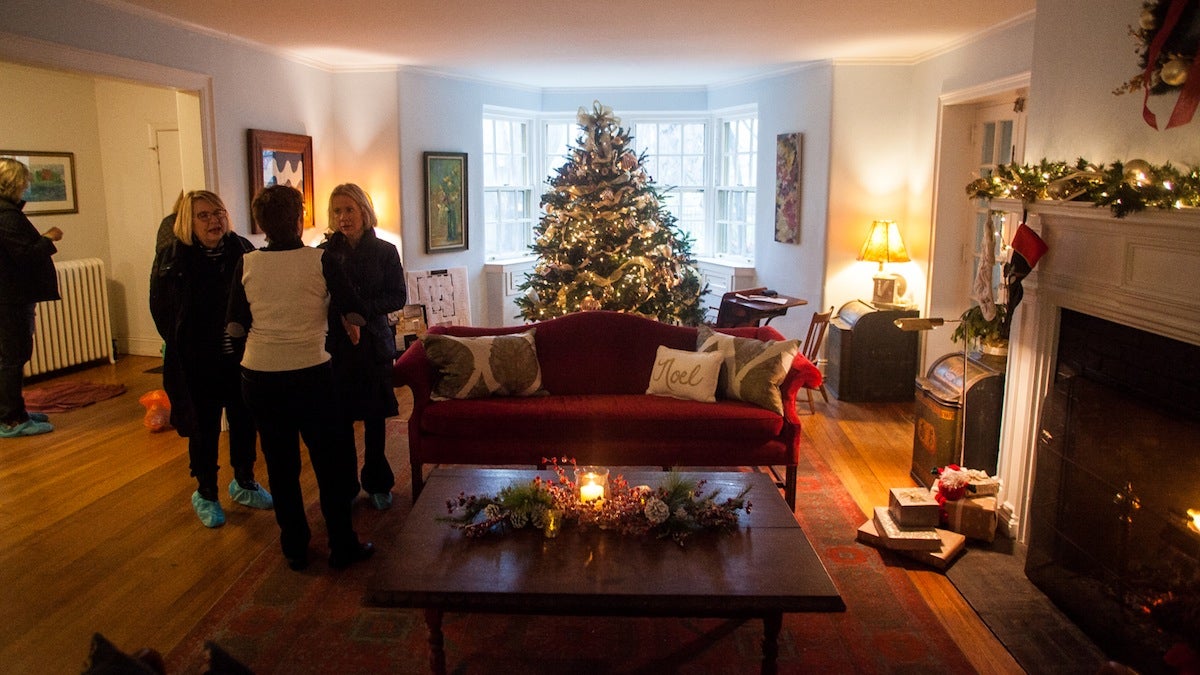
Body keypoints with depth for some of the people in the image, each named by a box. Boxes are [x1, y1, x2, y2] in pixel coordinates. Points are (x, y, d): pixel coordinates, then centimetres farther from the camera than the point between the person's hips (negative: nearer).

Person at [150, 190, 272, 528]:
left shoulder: (242, 249, -3)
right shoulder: (171, 258, -9)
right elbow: (160, 311, -4)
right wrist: (182, 346, -8)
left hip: (242, 357, 3)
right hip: (197, 362, -2)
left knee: (244, 422, 14)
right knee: (204, 429, 9)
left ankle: (244, 483, 34)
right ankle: (206, 494, 27)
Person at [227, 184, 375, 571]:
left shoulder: (246, 265, 1)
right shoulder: (319, 261, -7)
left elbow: (236, 324, 7)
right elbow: (354, 312, -4)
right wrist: (350, 326, 17)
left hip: (258, 376, 3)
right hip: (311, 374, -3)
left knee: (280, 464, 14)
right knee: (332, 461, 9)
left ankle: (295, 548, 24)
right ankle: (342, 546, 17)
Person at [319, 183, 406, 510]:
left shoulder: (384, 251, 1)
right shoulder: (326, 251, 3)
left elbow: (398, 298, -3)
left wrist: (361, 306, -15)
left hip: (374, 343, 0)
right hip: (335, 344, 1)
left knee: (374, 416, 7)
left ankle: (377, 483, 23)